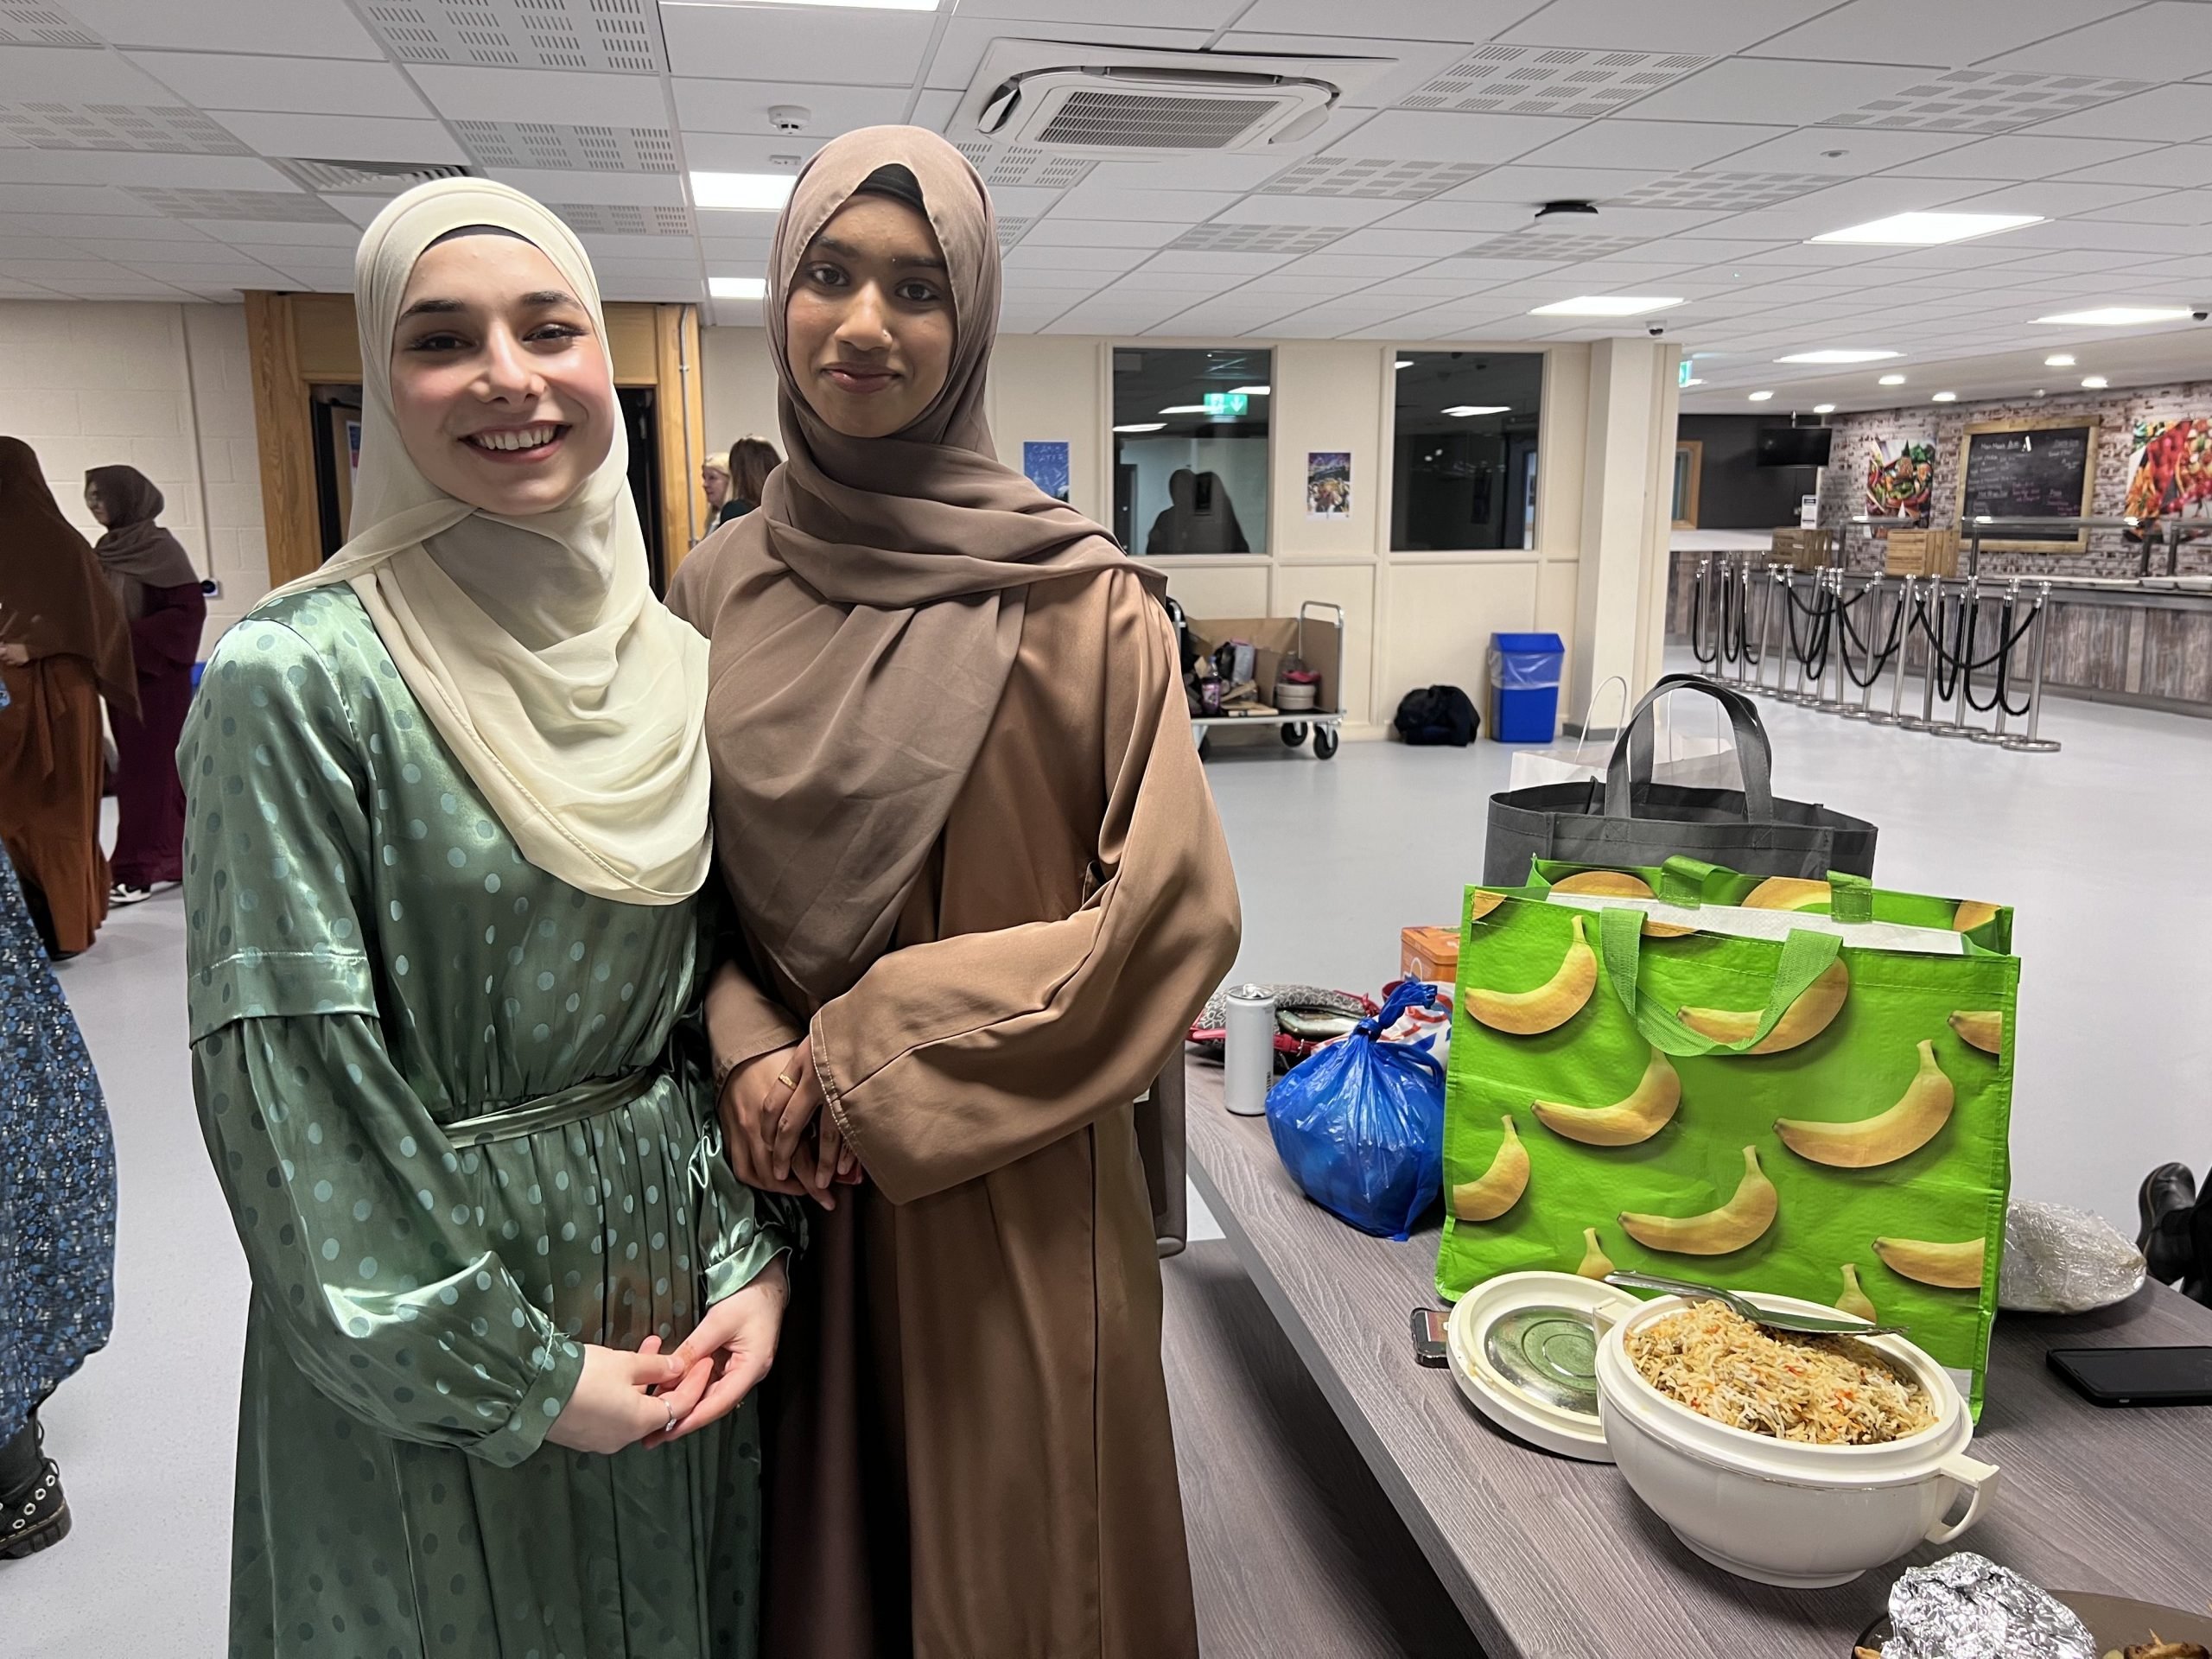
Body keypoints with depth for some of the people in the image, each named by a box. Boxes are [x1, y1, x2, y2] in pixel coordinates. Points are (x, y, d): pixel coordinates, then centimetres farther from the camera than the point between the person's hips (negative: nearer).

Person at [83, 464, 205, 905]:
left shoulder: (159, 547, -10)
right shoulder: (105, 550, 11)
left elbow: (190, 610, -16)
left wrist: (132, 640, -18)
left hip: (157, 674, -7)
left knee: (146, 769, -4)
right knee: (160, 768, 11)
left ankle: (135, 870, -1)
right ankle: (177, 857, 18)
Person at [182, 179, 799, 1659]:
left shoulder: (677, 665, 0)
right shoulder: (296, 679, -16)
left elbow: (723, 987, 4)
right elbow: (289, 1078, -17)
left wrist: (759, 1253, -5)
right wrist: (515, 1375, -15)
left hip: (681, 1274, 5)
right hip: (427, 1358, -4)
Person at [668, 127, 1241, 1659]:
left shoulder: (1079, 598, -10)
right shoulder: (720, 588, 2)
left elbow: (1174, 908, -11)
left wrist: (883, 1048, -12)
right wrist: (749, 1047, -9)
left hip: (1005, 1183, -3)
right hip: (791, 1181, 4)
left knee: (1013, 1533, 14)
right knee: (823, 1534, 19)